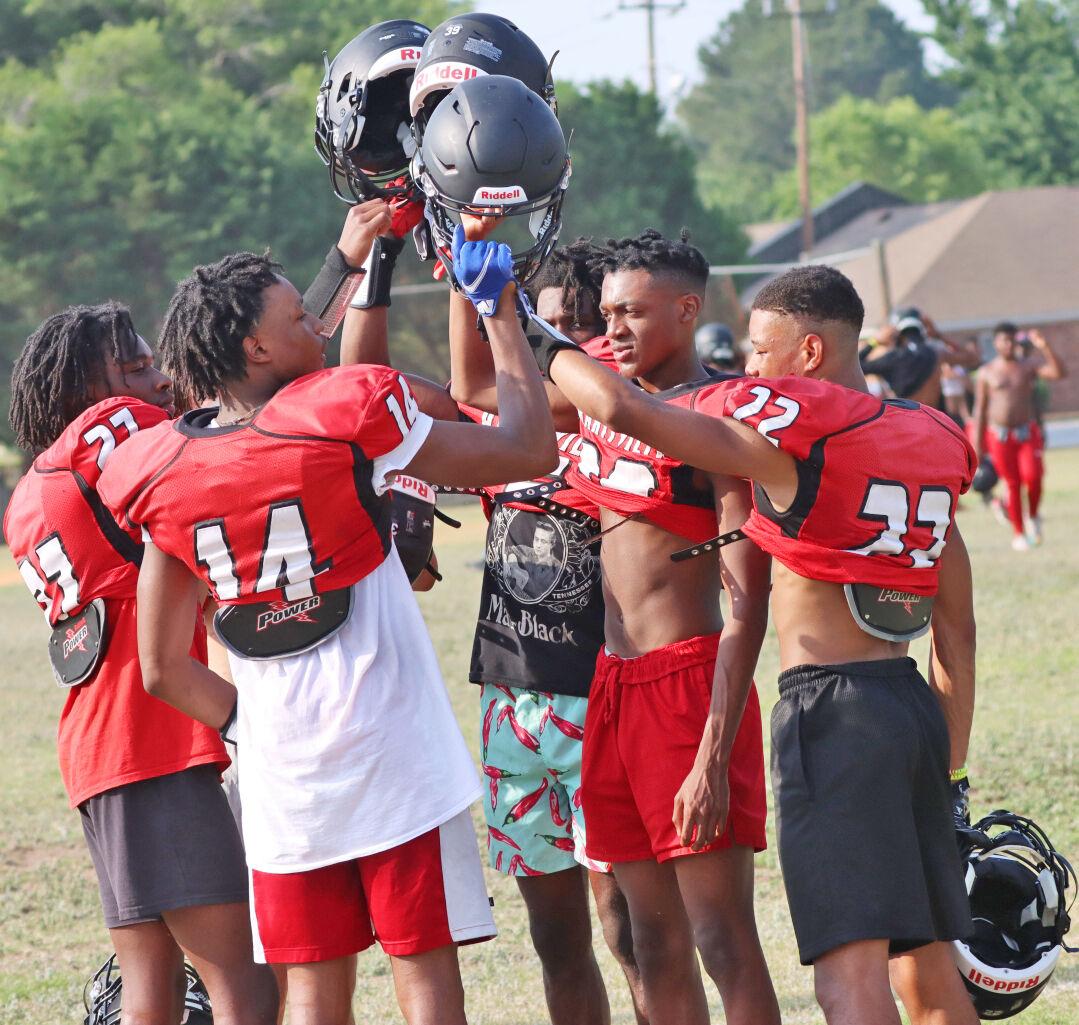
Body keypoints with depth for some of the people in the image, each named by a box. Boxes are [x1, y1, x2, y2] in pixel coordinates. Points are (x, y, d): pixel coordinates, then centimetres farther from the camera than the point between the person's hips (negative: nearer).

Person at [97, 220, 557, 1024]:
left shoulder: (168, 480, 1)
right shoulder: (350, 422, -12)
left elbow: (163, 670, 6)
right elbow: (531, 450, -3)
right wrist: (501, 312, 7)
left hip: (282, 776, 4)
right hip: (396, 760, -4)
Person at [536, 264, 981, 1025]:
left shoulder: (786, 430, -9)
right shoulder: (928, 442, 14)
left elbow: (622, 409, -17)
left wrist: (549, 350, 2)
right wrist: (954, 771, 22)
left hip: (831, 711, -8)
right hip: (916, 707, 8)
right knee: (926, 962, 13)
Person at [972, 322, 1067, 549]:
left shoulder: (1029, 365, 3)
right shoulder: (987, 373, 2)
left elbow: (1060, 373, -12)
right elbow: (980, 409, 5)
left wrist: (1044, 347, -24)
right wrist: (977, 445, 1)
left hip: (1027, 432, 0)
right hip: (999, 435, 0)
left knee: (1032, 476, -19)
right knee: (1013, 485, 0)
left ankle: (1033, 516, 8)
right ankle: (1018, 533, 14)